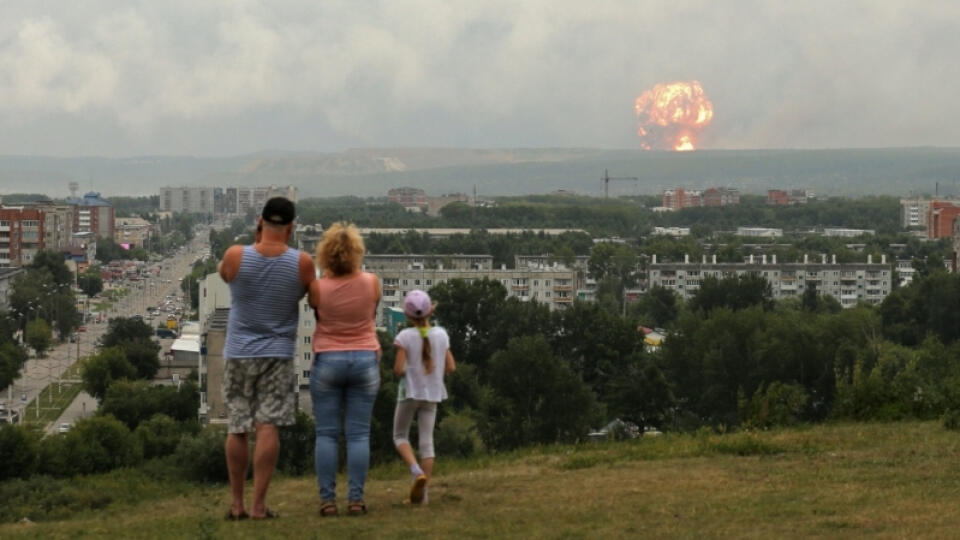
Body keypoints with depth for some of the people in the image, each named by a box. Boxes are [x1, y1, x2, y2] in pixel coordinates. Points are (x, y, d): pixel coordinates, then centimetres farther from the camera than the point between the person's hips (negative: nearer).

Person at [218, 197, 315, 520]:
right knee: (267, 427, -4)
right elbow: (309, 295, 11)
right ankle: (259, 505, -8)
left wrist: (256, 240, 10)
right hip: (278, 354, -1)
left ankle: (237, 504, 14)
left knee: (237, 430, 8)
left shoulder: (235, 256, -9)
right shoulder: (301, 263, -9)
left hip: (238, 352, 1)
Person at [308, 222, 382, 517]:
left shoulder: (318, 287, -10)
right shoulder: (371, 283, -7)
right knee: (358, 434, 4)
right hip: (365, 360, 1)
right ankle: (356, 499, 0)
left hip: (327, 361, -1)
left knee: (326, 434, 4)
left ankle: (327, 500, 0)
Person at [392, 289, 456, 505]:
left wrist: (401, 372, 5)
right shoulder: (441, 335, -2)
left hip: (410, 392, -3)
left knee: (400, 436, 12)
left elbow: (398, 369, -16)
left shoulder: (405, 337, -13)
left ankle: (417, 471, -13)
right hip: (432, 394, 3)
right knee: (427, 440, 6)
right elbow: (451, 367, 2)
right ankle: (422, 492, 3)